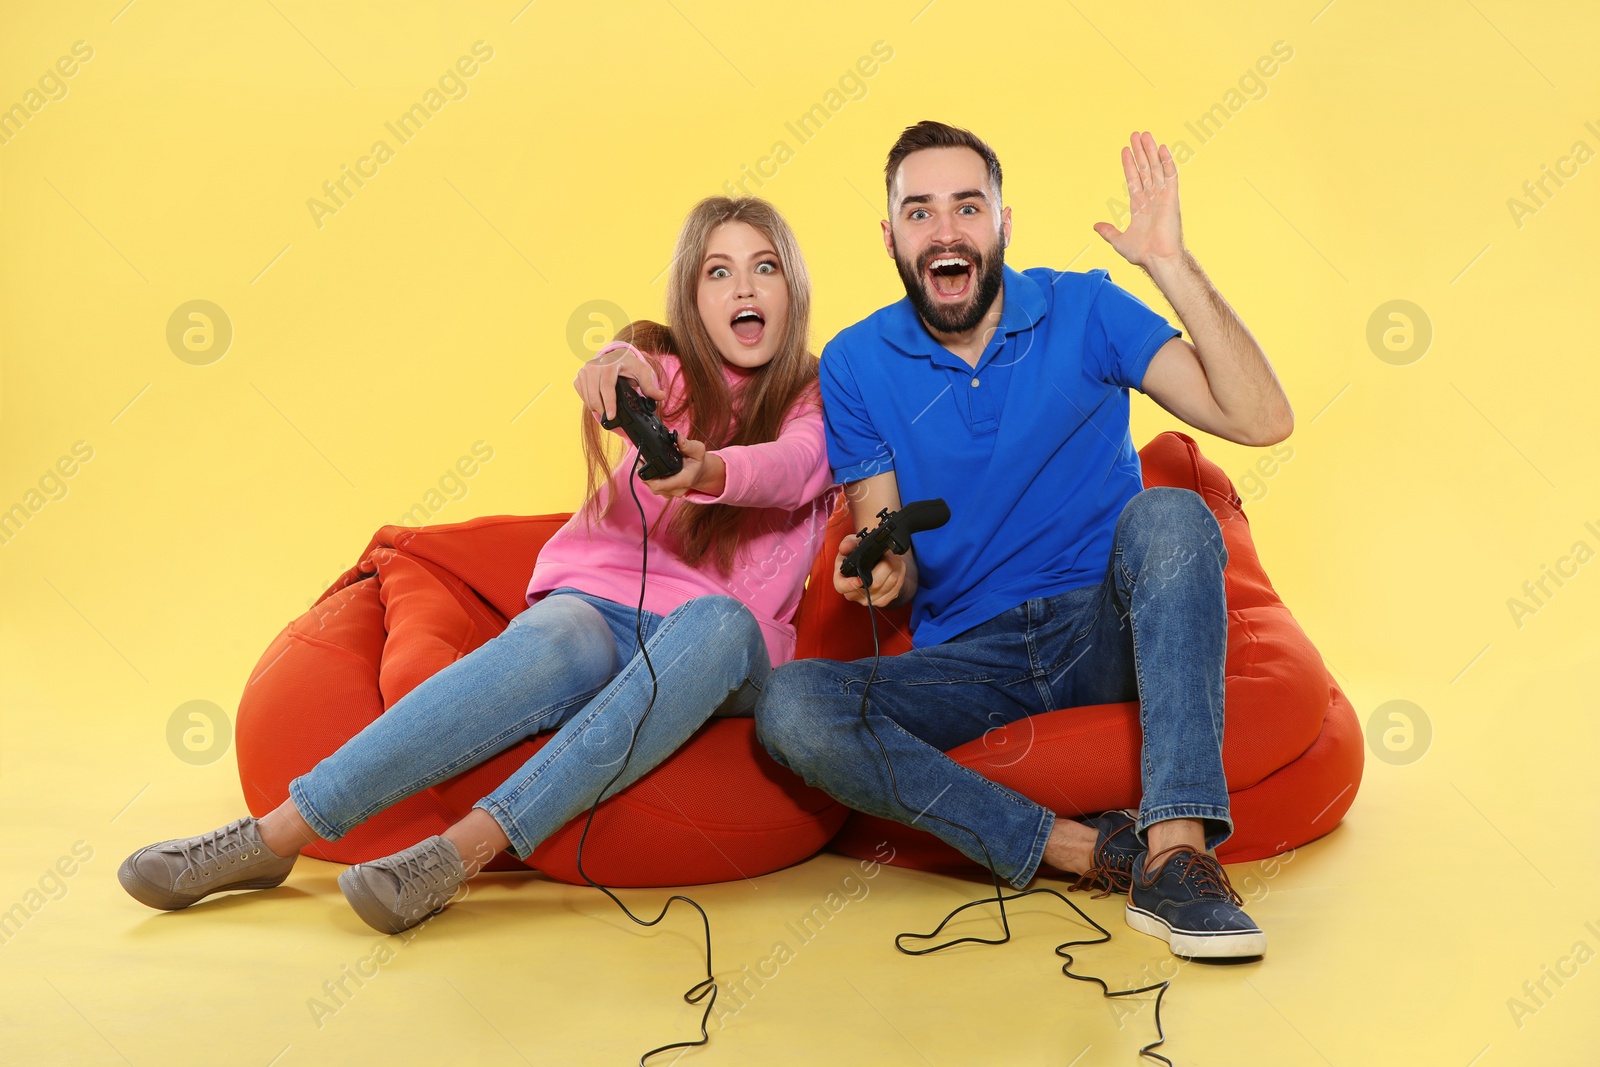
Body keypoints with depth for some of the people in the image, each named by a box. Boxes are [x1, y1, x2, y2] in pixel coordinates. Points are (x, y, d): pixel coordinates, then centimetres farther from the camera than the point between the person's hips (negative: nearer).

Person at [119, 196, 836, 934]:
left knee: (720, 622, -37)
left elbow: (793, 468, -16)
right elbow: (631, 371, -14)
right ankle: (274, 837, -35)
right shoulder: (668, 369, 13)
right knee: (548, 643, -36)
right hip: (596, 605, 1)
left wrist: (709, 471, -39)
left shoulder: (817, 403, 10)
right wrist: (614, 365, -40)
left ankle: (462, 851, -42)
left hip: (719, 654, 0)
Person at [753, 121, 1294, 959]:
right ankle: (1088, 850, -27)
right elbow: (893, 568, 2)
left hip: (1108, 635, 0)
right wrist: (879, 572, -23)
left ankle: (1177, 856, -38)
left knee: (1170, 514, -31)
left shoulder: (1084, 312, -2)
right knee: (790, 707, -25)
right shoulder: (856, 365, 2)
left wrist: (1171, 262, -20)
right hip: (970, 660, 1)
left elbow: (1261, 420, -14)